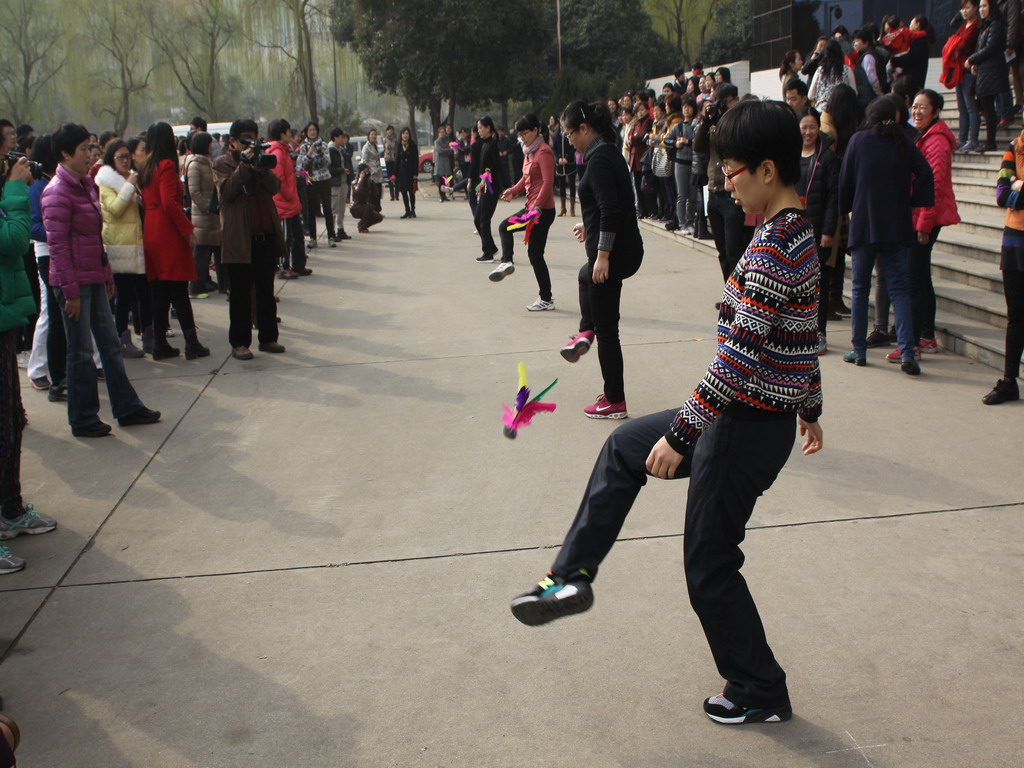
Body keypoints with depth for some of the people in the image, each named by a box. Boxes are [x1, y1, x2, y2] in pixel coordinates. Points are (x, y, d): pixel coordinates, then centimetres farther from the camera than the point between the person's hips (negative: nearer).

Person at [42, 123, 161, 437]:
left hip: (94, 279, 9)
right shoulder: (58, 192, -15)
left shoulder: (86, 184, 12)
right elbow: (58, 245, -18)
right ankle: (82, 420, 12)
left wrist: (107, 275, 17)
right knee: (81, 351, 1)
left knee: (110, 343, 14)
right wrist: (70, 291, -19)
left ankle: (127, 407, 23)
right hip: (75, 283, -9)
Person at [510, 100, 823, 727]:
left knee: (710, 566, 6)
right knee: (624, 446, 19)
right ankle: (573, 575, 24)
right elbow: (808, 337, 16)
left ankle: (761, 693, 25)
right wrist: (809, 410, 26)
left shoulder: (771, 250, -24)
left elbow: (739, 358, -28)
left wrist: (680, 431, -23)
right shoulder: (801, 232, 7)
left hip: (748, 428, -10)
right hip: (756, 416, 10)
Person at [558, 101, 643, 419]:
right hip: (625, 248, 10)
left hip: (614, 253, -10)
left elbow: (610, 209, -25)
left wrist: (603, 255, -25)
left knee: (606, 328, 0)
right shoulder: (609, 153, 13)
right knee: (586, 275, 40)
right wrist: (589, 225, 32)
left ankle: (614, 402, 10)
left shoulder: (598, 159, -17)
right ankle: (586, 331, 30)